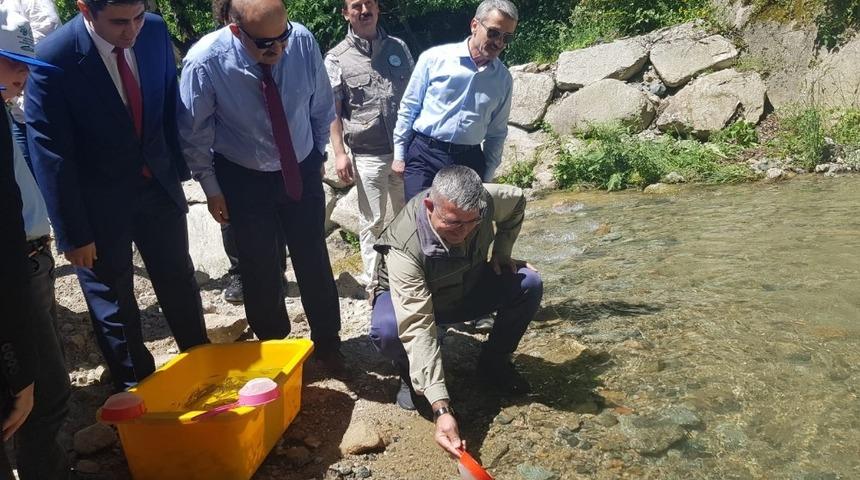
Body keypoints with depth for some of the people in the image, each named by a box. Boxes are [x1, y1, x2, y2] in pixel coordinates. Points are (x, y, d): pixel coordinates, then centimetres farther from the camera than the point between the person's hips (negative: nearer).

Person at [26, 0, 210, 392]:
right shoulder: (53, 59, -23)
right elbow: (50, 155, -18)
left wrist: (179, 169, 8)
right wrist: (72, 231, -14)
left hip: (158, 183, 4)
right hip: (100, 200, -4)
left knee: (180, 283, 20)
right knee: (113, 302, 13)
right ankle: (135, 388, 36)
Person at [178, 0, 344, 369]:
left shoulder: (303, 41, -19)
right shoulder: (204, 62, -25)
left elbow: (322, 106, 0)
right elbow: (193, 134, -9)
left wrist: (318, 156, 8)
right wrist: (212, 189, -4)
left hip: (302, 173, 2)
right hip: (245, 181, -2)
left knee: (314, 262, 11)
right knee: (261, 270, 9)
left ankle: (327, 342, 33)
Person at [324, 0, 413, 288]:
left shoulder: (398, 48, 8)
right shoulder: (337, 58, -2)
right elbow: (332, 110, -3)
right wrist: (340, 153, -10)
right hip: (368, 155, -3)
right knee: (373, 221, 6)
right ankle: (374, 283, 20)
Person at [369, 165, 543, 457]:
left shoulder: (485, 202, -26)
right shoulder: (404, 246, -40)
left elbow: (517, 200, 1)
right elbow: (417, 328, -45)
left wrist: (502, 252, -10)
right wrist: (441, 408, -51)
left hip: (468, 290, 4)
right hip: (414, 300, -4)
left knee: (529, 284, -19)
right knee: (386, 330, -38)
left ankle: (494, 362, 5)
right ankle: (410, 375, -2)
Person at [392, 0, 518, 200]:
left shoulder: (503, 79, 6)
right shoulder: (434, 58, -4)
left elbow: (497, 132, 14)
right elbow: (408, 107, 3)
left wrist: (486, 177, 13)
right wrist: (399, 155, 4)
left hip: (469, 161, 3)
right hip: (424, 155, -3)